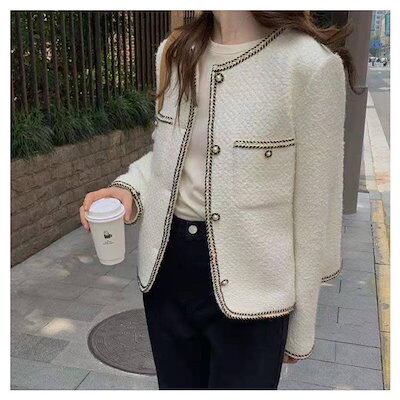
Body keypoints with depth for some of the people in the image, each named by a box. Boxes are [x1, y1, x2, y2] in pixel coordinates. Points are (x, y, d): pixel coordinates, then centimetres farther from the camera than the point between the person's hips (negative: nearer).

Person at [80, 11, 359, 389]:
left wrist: (300, 324, -3)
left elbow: (314, 205, -11)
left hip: (246, 284, -5)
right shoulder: (172, 52, 2)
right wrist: (129, 189, -8)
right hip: (165, 267, 6)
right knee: (175, 383, 24)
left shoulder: (310, 63, -16)